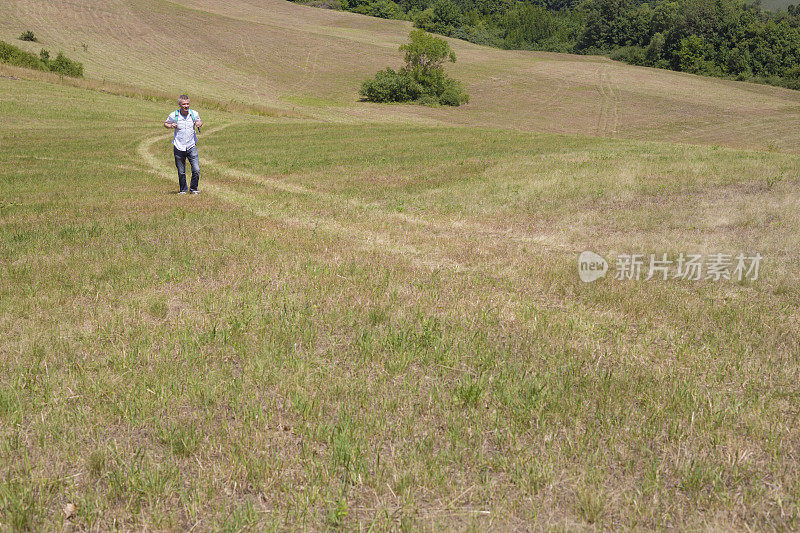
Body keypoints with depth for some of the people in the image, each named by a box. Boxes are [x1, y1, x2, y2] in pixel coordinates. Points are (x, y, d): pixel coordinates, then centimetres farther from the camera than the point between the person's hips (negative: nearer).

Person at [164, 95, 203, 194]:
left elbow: (199, 121, 19)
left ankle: (193, 188, 12)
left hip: (191, 146, 1)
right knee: (181, 172, 6)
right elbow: (165, 123, 11)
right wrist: (170, 126, -11)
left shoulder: (194, 114, -2)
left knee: (196, 170, -9)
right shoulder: (174, 115, -7)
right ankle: (183, 190, 26)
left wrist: (200, 124, -5)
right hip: (179, 147, -1)